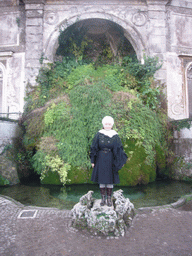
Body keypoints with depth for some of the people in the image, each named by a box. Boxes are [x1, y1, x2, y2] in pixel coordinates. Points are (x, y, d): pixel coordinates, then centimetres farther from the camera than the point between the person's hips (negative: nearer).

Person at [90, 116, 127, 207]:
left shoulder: (115, 136, -2)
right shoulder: (99, 134, -2)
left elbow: (118, 149, 0)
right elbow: (94, 148, 1)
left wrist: (121, 162, -3)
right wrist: (93, 161, 1)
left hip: (110, 160, 0)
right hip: (100, 159, 1)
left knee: (110, 179, 6)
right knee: (101, 179, 7)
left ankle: (109, 198, 20)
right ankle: (103, 198, 21)